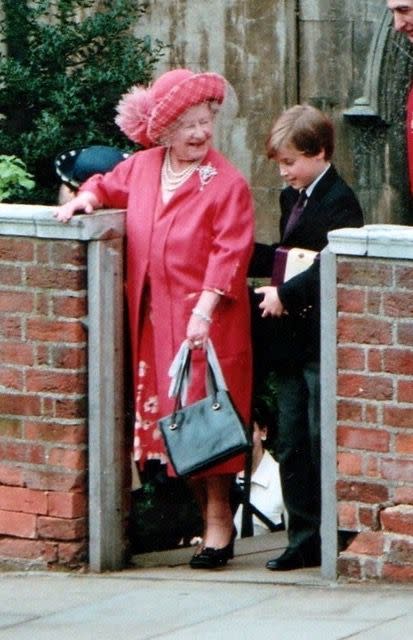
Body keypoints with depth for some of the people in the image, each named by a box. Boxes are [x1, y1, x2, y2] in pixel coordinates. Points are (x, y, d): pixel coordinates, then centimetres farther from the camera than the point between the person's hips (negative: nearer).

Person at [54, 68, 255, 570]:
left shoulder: (227, 184, -7)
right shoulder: (142, 169, 10)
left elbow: (230, 253, -13)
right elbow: (111, 185, 29)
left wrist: (205, 308, -22)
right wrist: (87, 197, 7)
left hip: (207, 320, -6)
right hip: (154, 318, 6)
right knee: (163, 412, 7)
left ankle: (218, 521, -2)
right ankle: (205, 514, 15)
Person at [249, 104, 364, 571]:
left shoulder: (339, 203, -13)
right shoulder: (291, 199, 16)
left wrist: (286, 294, -23)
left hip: (322, 343, -9)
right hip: (290, 342, 9)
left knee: (323, 444, -4)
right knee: (291, 445, 10)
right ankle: (305, 537, 16)